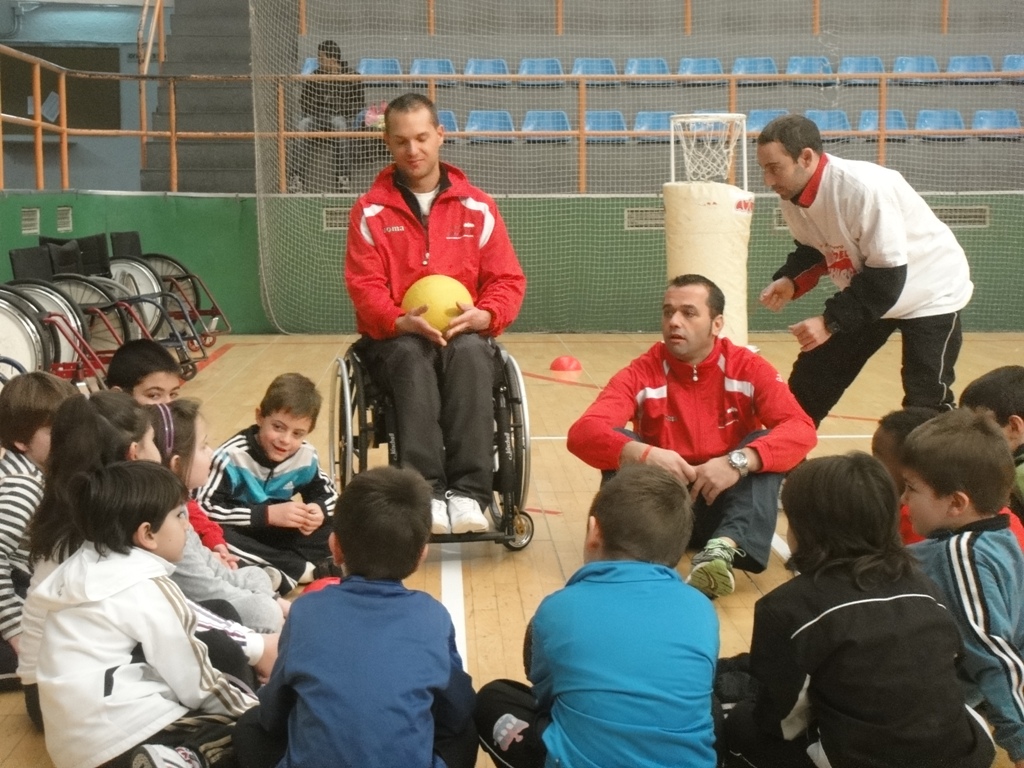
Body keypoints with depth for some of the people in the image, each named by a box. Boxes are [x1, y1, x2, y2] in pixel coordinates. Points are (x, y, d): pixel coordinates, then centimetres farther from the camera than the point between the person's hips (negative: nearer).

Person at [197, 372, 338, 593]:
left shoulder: (306, 456, -11)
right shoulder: (233, 455, -25)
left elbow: (328, 492, 6)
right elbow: (204, 508, -30)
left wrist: (319, 509, -20)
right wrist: (267, 514, -34)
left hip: (279, 535, 4)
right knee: (215, 536, -38)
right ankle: (305, 570, -27)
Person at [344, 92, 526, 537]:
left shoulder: (477, 207, 7)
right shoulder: (370, 211, 4)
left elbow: (508, 280, 5)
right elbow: (365, 289, -3)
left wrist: (484, 315, -18)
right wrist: (403, 322, -23)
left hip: (465, 334, 1)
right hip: (393, 339, -1)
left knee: (469, 353, -35)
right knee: (413, 358, -36)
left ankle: (468, 491, -42)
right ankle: (427, 491, -45)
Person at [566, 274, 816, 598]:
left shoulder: (749, 369, -6)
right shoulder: (642, 373, -7)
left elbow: (801, 428, -19)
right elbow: (582, 433, -21)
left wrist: (739, 461, -36)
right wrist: (642, 454, -40)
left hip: (726, 499, 0)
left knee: (764, 449, -25)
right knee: (619, 446, -22)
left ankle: (724, 548, -47)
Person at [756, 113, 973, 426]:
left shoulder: (865, 187, -35)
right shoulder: (791, 195, -11)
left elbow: (888, 275, -31)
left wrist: (831, 321, -32)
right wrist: (789, 280, -13)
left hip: (929, 293, -7)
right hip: (866, 295, 7)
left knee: (925, 405, -15)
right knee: (808, 383, 7)